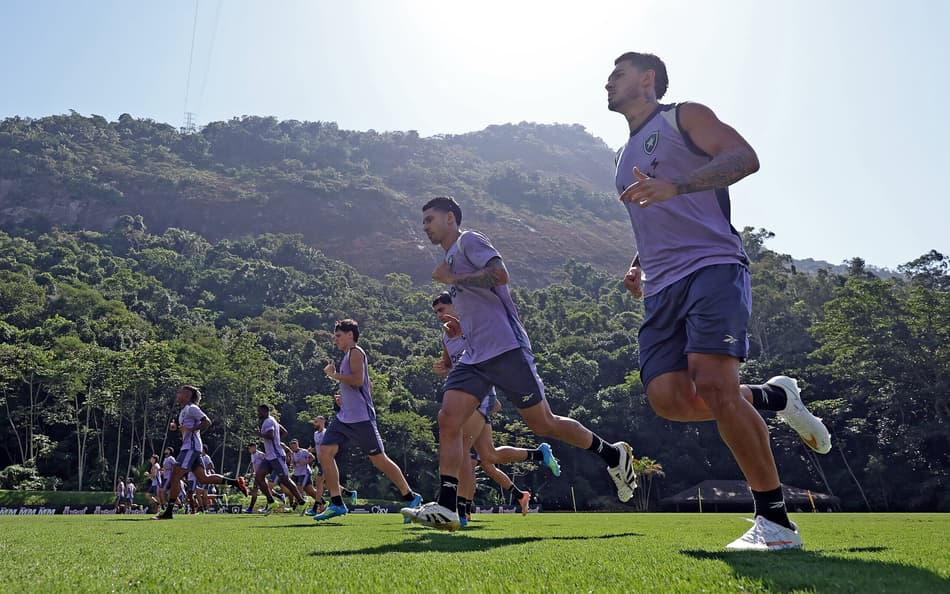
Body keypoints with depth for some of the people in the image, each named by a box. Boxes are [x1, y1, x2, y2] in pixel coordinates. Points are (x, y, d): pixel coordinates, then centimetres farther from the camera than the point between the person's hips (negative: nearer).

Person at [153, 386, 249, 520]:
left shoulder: (191, 408, -9)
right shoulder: (183, 410, 20)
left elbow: (207, 422, -16)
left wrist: (190, 429, -22)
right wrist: (176, 427, 12)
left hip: (191, 447, -10)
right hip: (188, 447, 10)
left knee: (175, 476, -10)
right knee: (203, 478, 8)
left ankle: (168, 512, -7)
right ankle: (236, 482, 11)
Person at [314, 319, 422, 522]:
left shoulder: (355, 352, -7)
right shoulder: (348, 356, 22)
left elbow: (358, 380, -23)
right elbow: (368, 387, 28)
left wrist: (334, 375, -12)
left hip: (360, 418, -10)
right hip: (344, 417, 10)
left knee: (379, 459, -3)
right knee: (325, 452, -3)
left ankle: (410, 497, 10)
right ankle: (337, 503, -2)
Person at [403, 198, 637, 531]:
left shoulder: (469, 241, -2)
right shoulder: (451, 259, 25)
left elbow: (500, 274, -20)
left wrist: (451, 278, -12)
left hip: (505, 350, -8)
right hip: (474, 358, 8)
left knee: (542, 424, 0)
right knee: (448, 419, -9)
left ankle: (613, 455, 20)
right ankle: (446, 509, -11)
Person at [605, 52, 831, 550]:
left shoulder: (684, 117, 7)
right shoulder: (625, 157, 30)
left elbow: (745, 157, -9)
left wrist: (676, 186, -24)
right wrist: (637, 264, 17)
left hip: (712, 266, -7)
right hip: (662, 287, 7)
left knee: (712, 383, -22)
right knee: (668, 397, -12)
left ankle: (776, 522, -12)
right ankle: (771, 397, 12)